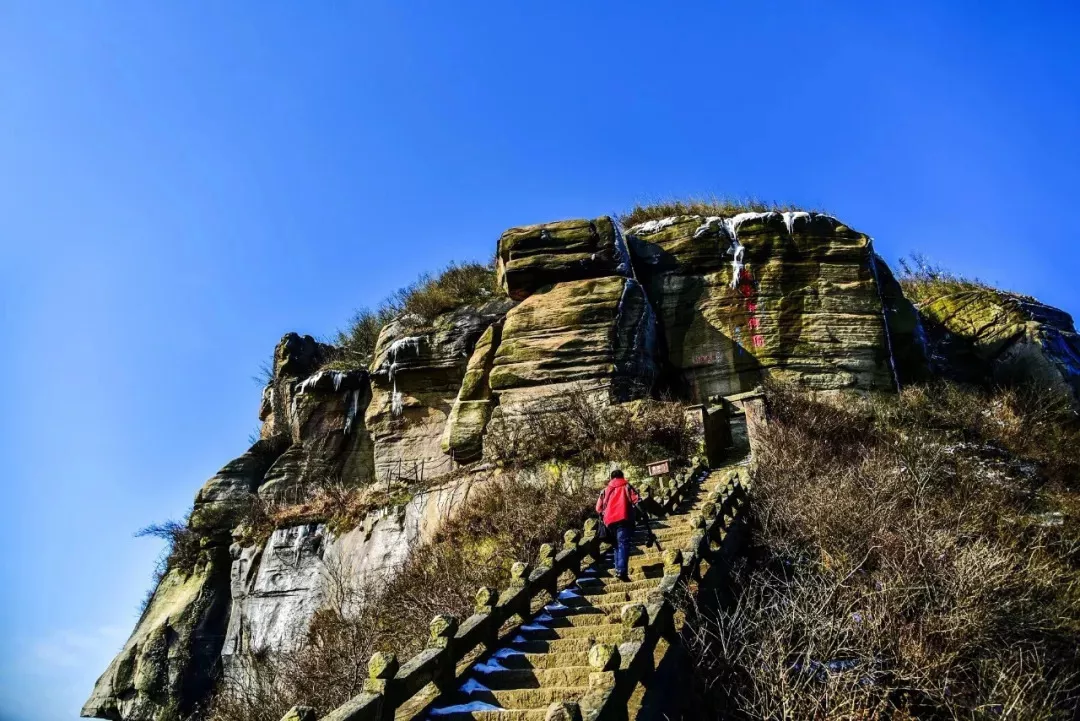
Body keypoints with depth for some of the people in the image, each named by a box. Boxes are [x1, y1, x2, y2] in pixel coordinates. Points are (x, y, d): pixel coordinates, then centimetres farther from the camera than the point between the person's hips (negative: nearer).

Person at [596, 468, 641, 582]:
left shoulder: (606, 490, 21)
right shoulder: (626, 486, 11)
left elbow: (599, 508, 16)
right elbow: (636, 501, -2)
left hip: (610, 521, 4)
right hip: (623, 519, -4)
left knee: (617, 545, 18)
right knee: (623, 544, -12)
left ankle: (618, 569, 10)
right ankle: (622, 571, -27)